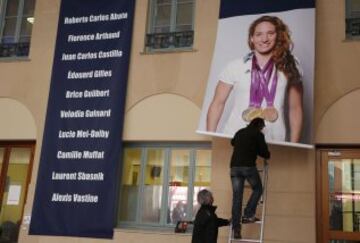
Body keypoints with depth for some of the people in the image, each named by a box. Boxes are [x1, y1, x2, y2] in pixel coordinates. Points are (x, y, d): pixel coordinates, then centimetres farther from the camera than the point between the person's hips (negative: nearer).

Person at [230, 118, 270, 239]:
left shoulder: (239, 132, 21)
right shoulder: (258, 134, 6)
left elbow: (233, 142, 41)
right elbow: (264, 152, 5)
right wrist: (267, 155, 27)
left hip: (234, 167, 5)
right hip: (248, 166, -5)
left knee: (237, 197, 3)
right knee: (257, 189, 17)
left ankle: (236, 228, -1)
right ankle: (248, 215, 3)